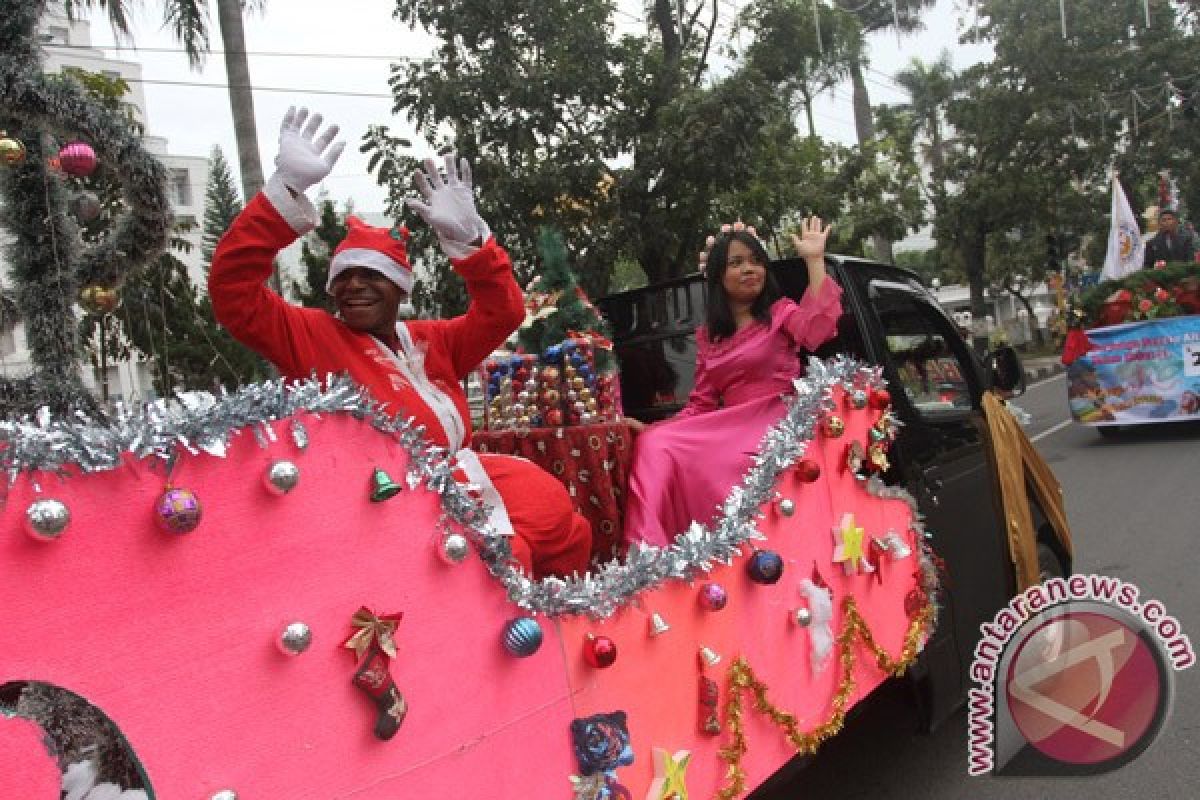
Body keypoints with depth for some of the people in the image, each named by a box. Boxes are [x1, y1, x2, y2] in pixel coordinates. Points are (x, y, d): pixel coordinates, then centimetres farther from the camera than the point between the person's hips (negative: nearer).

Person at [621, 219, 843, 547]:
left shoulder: (781, 311, 9)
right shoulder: (708, 334, 20)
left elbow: (817, 329, -16)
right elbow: (701, 404, 17)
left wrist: (815, 261, -13)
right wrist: (651, 427, 3)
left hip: (775, 421, -4)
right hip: (730, 429, 5)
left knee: (721, 463, -34)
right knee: (655, 446, -18)